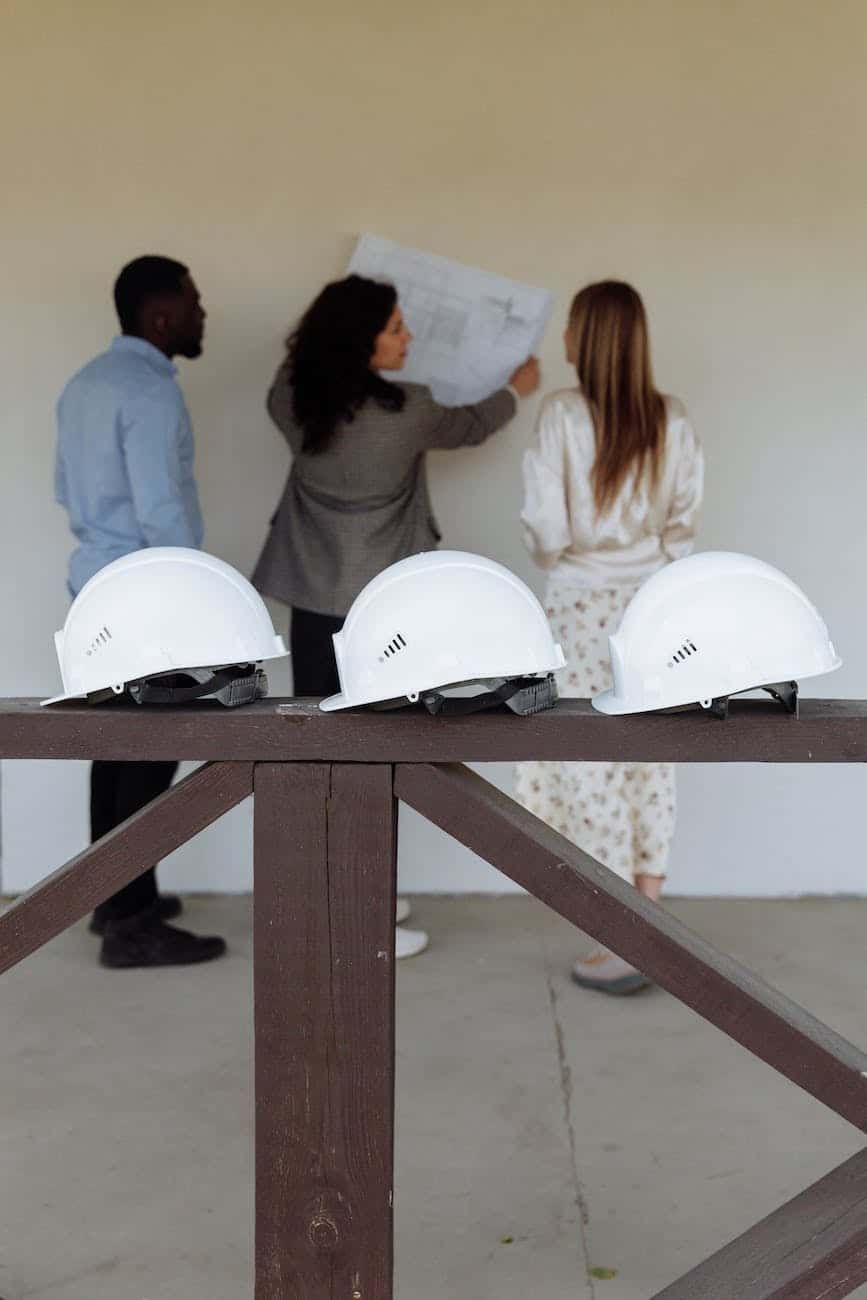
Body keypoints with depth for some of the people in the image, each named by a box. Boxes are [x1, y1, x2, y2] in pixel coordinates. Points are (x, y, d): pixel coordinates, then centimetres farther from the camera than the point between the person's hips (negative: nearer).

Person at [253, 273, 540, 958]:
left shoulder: (295, 402, -2)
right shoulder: (405, 410, -15)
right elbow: (469, 426, 6)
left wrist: (323, 331, 39)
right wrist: (516, 389, 26)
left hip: (315, 602, 6)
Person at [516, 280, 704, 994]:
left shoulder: (563, 413, -14)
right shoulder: (672, 418, -1)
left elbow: (547, 526, -15)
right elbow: (686, 517, 5)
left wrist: (553, 555, 7)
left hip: (586, 607, -5)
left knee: (591, 767, 3)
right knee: (648, 763, 13)